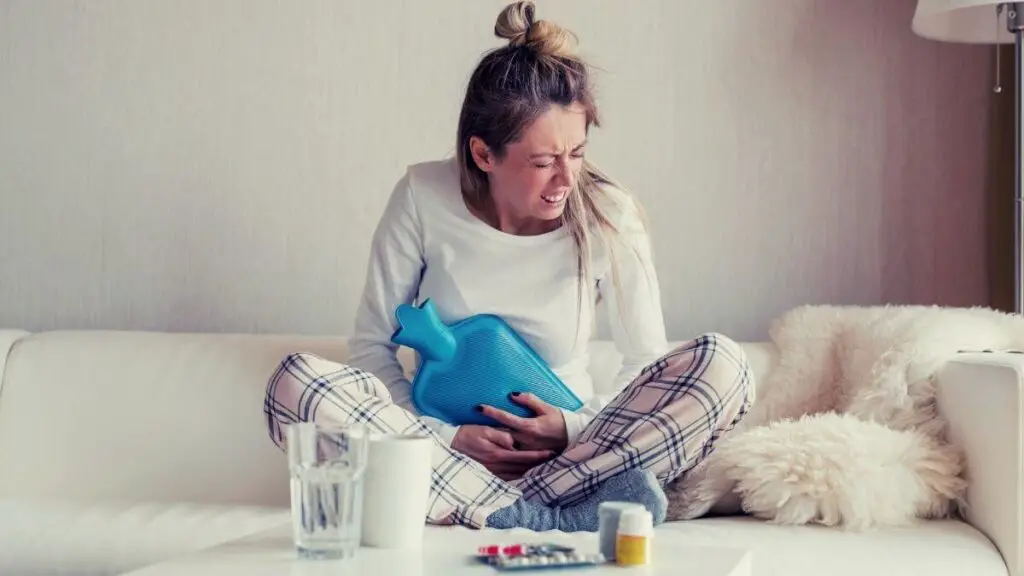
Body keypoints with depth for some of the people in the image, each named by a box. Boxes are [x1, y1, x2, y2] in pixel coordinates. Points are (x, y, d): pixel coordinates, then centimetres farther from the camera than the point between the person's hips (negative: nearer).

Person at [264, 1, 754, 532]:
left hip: (563, 455, 0)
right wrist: (446, 437, -18)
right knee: (294, 383, -28)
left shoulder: (606, 216, -8)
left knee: (721, 365, -23)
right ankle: (538, 518, -36)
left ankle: (515, 507, -32)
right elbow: (371, 345, -3)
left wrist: (577, 429, -17)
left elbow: (648, 364, 0)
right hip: (445, 445, 0)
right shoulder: (423, 199, -7)